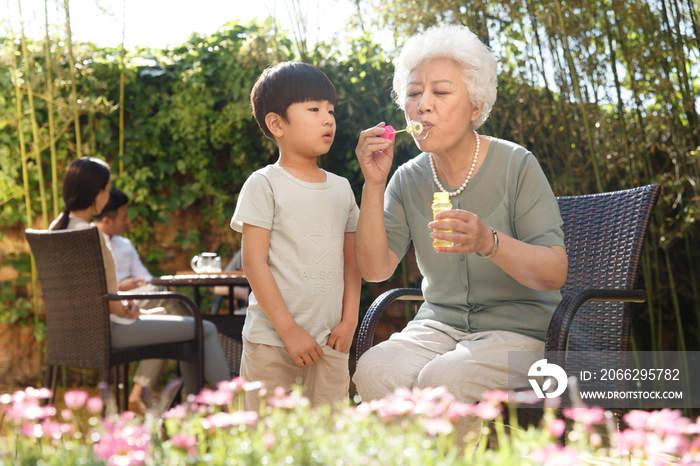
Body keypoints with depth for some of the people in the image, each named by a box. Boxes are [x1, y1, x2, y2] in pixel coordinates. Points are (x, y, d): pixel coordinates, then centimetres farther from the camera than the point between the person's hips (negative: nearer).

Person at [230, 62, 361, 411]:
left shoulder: (341, 188, 11)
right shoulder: (264, 185, -5)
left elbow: (350, 261, 13)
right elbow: (254, 264, -10)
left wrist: (349, 321, 1)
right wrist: (289, 330, -13)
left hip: (330, 340, 5)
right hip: (271, 340, -4)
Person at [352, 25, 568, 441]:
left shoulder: (516, 166, -9)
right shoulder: (407, 180, 4)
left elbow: (555, 273, -14)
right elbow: (375, 269, -4)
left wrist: (489, 242, -33)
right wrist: (374, 184, -13)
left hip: (517, 330, -3)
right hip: (438, 325, 4)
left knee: (440, 383, -32)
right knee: (373, 371, -26)